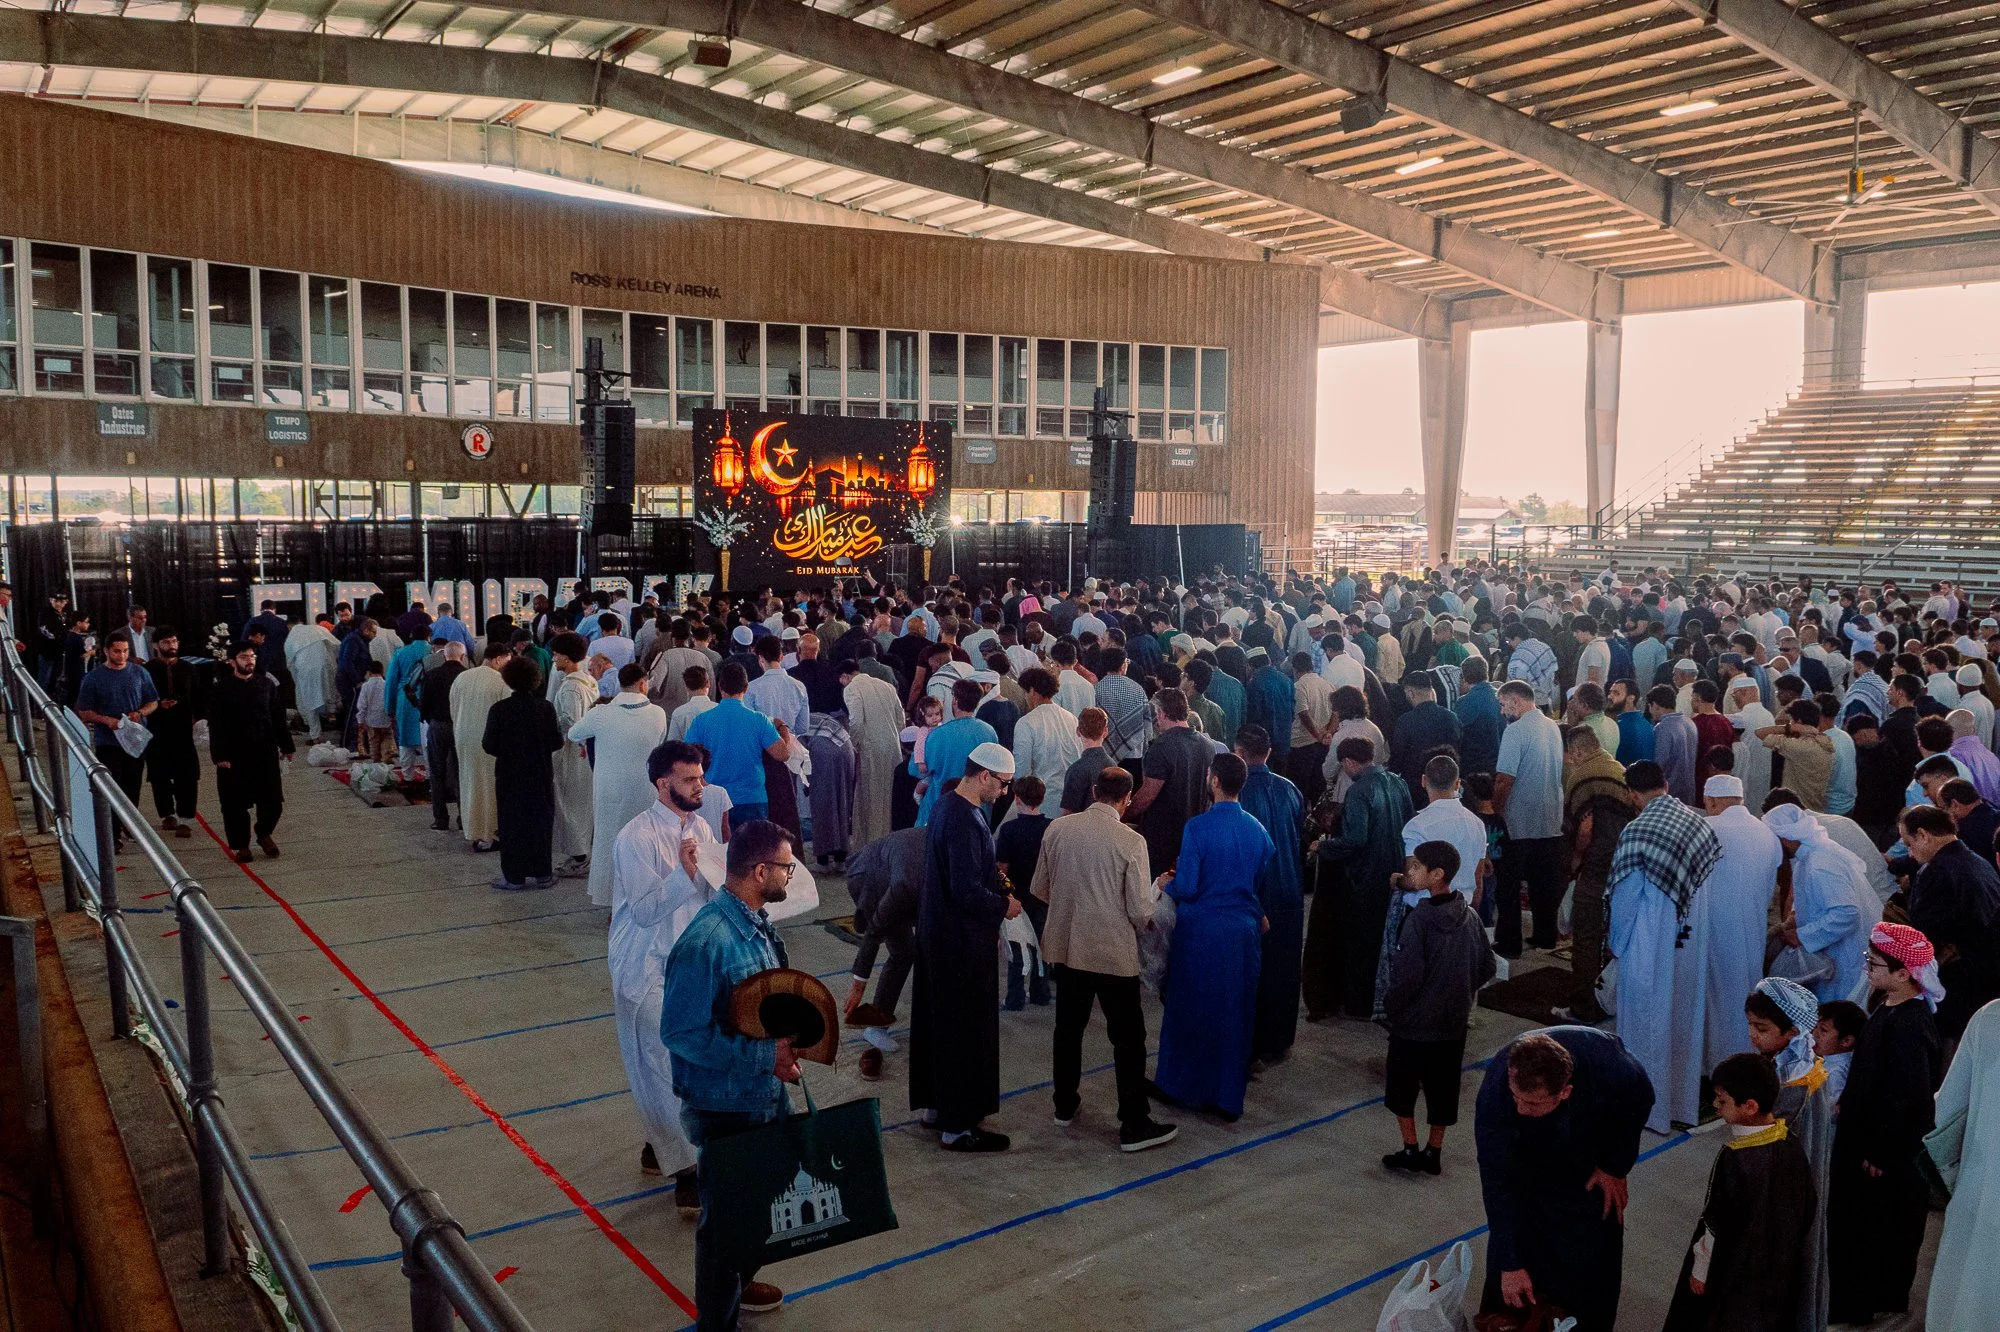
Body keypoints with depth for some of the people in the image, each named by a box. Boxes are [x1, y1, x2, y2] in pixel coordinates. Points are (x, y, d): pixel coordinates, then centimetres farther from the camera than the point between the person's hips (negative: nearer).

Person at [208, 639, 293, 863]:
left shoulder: (267, 684, 6)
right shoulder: (222, 689, -3)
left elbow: (278, 717, 11)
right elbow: (216, 725, -5)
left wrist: (285, 745, 9)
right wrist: (220, 756, -11)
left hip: (265, 752, 2)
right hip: (234, 755, -2)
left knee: (272, 800, 1)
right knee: (236, 804, 4)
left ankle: (264, 834, 26)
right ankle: (240, 846, 18)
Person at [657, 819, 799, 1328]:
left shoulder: (756, 922, -2)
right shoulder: (706, 940, -30)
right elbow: (681, 1033, -27)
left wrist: (786, 1044, -4)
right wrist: (765, 1056, -27)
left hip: (764, 1094, 8)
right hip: (725, 1106, -8)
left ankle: (738, 1282, 50)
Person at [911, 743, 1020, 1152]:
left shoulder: (948, 805, 7)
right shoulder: (965, 821, -26)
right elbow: (968, 891, -28)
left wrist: (992, 874, 9)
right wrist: (1004, 906, -13)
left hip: (940, 936, 10)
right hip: (963, 945, -10)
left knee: (940, 1022, 20)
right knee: (966, 1031, 1)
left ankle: (936, 1104, 34)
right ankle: (957, 1125, 12)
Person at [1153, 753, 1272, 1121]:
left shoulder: (1198, 826, -16)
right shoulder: (1257, 830, -2)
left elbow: (1187, 888, -16)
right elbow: (1263, 884, 8)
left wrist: (1167, 885, 5)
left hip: (1200, 930, -4)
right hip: (1244, 932, 4)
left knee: (1187, 1008, 13)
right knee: (1235, 1012, 13)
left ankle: (1178, 1082, 26)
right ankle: (1227, 1094, 21)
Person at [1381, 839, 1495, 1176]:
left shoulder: (1418, 920, -22)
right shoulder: (1470, 916, -3)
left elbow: (1407, 975, -22)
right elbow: (1487, 967, 6)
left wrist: (1391, 1005, -6)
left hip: (1414, 1022, -5)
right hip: (1454, 1022, 5)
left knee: (1402, 1087, 13)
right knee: (1442, 1087, 15)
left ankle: (1410, 1150, 16)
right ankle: (1433, 1153, 23)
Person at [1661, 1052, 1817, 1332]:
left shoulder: (1734, 1158, -31)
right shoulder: (1791, 1145, -11)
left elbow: (1718, 1225, -22)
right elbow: (1808, 1204, 3)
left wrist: (1701, 1270, -8)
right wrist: (1789, 1245, 19)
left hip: (1734, 1272, -7)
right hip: (1780, 1266, 7)